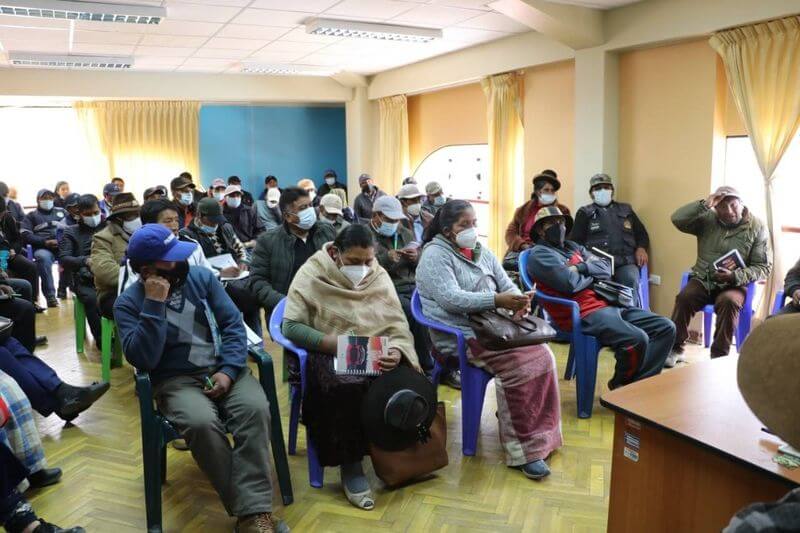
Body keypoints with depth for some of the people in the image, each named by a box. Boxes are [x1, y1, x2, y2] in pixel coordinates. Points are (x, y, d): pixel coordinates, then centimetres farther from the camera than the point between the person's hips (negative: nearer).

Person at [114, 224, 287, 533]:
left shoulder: (201, 277, 5)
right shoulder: (128, 304, -2)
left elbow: (233, 324, 2)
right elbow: (143, 360, -15)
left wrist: (228, 370, -13)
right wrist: (154, 305, -20)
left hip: (224, 368, 2)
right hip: (176, 380, -2)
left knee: (255, 409, -29)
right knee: (202, 423, -34)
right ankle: (245, 508, -20)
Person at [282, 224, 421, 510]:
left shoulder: (379, 276, 7)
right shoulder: (312, 274, -5)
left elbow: (398, 325, 3)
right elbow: (291, 326, -11)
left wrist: (397, 351, -20)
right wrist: (338, 345, -21)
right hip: (328, 356, -3)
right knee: (349, 388, -37)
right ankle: (350, 465, -15)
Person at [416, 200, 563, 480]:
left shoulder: (482, 252, 16)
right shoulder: (435, 255, -8)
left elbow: (507, 285, 13)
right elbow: (450, 299, -22)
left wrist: (519, 299, -12)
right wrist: (497, 300, -30)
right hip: (461, 335, -7)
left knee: (543, 355, -13)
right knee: (521, 367, -24)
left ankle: (538, 434, -1)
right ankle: (524, 450, -12)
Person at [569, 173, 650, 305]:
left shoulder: (626, 210, 28)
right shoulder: (585, 213, 19)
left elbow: (642, 233, 30)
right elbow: (575, 241, 10)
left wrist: (641, 248, 6)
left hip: (625, 261, 3)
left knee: (631, 281, -31)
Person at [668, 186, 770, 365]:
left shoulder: (757, 228, -1)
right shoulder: (707, 219, 3)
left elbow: (764, 267, -3)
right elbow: (677, 219, -10)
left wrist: (735, 276, -19)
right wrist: (704, 205, -19)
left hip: (735, 284, -1)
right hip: (703, 279, 2)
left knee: (729, 302, -34)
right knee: (684, 297, -28)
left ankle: (719, 355, -21)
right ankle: (675, 349, -15)